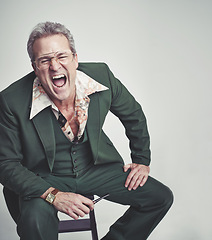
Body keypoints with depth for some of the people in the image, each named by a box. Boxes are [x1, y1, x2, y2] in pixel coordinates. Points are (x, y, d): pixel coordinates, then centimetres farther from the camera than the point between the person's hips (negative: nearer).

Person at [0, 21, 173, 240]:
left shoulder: (101, 75, -14)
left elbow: (133, 114, 6)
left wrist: (142, 161, 8)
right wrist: (53, 195, -27)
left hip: (96, 167, 4)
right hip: (44, 179, -3)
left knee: (161, 198, -3)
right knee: (35, 222, -34)